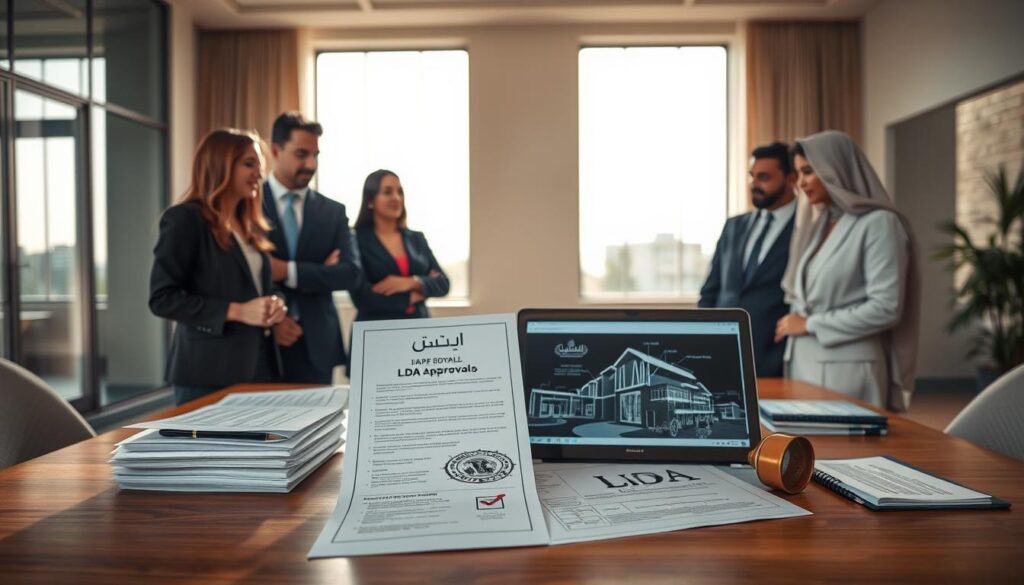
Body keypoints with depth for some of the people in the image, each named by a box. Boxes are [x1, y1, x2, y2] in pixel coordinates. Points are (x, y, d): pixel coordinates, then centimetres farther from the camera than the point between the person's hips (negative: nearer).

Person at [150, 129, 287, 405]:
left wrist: (274, 307, -1)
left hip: (258, 368, 7)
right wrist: (236, 311, -20)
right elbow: (162, 298, -14)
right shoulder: (185, 219, -7)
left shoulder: (251, 226, 15)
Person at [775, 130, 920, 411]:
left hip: (847, 367, -7)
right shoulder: (816, 225, 14)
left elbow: (886, 308, -15)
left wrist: (811, 324, -12)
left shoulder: (878, 223, -8)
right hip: (803, 363, 7)